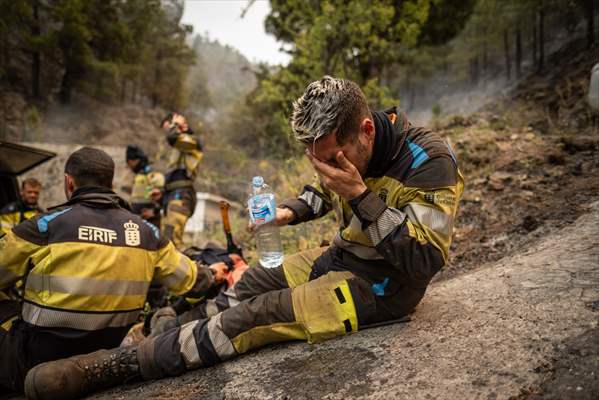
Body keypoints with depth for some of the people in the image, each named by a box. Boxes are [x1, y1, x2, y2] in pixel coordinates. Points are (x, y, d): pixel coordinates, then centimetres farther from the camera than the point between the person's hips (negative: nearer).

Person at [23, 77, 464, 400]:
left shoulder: (429, 161, -25)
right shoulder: (345, 148, -3)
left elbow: (425, 260, -29)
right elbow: (323, 192, 18)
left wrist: (360, 195, -33)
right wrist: (289, 212, -3)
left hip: (386, 283, -8)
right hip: (343, 256, 8)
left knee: (261, 316, -19)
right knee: (250, 285, 6)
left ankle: (122, 362, -12)